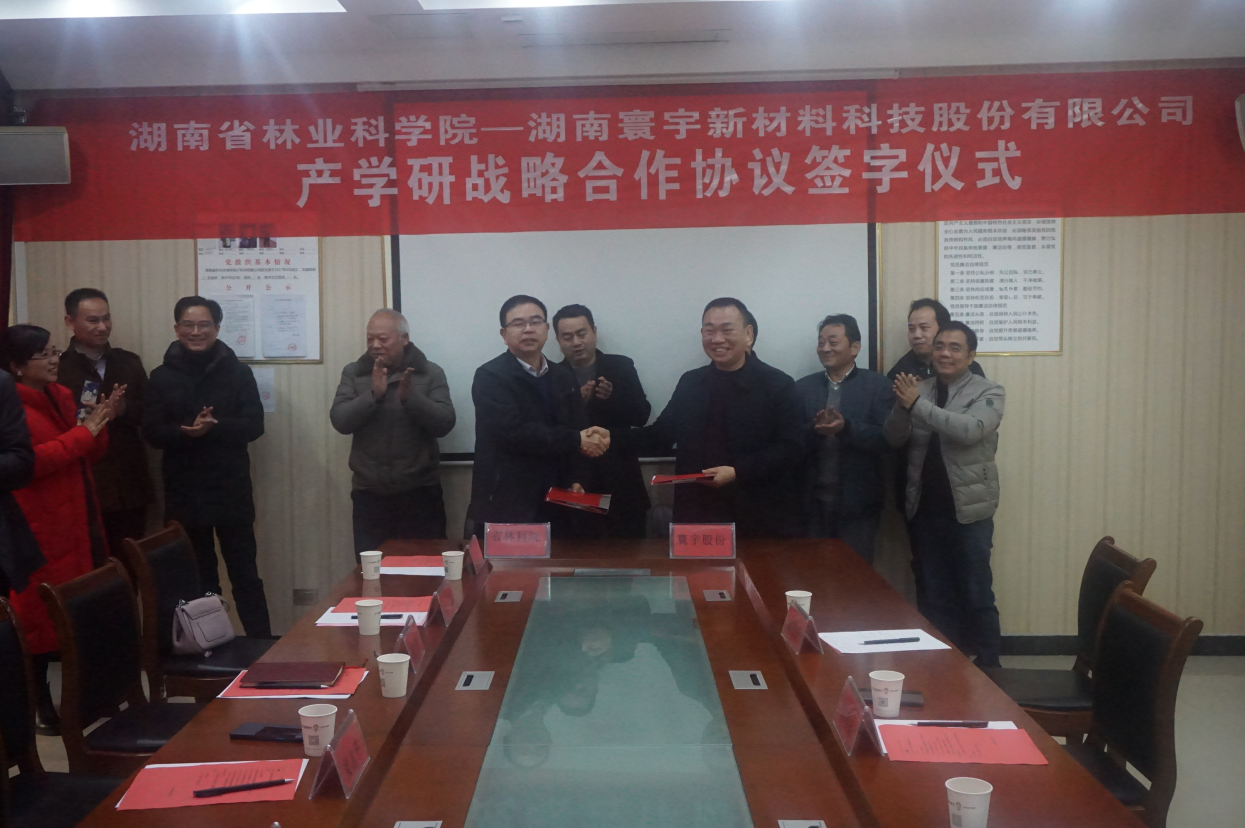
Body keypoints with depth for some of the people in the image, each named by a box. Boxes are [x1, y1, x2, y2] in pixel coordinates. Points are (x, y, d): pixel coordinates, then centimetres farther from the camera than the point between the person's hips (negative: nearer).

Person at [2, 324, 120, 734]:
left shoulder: (62, 395, 13)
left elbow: (89, 454, 17)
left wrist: (100, 422, -1)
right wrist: (83, 432, -18)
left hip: (81, 520, 7)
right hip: (40, 529, -7)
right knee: (43, 618, 1)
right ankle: (40, 704, 13)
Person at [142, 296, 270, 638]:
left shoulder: (238, 372, 1)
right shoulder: (162, 376, 4)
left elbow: (254, 425, -6)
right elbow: (151, 431, -2)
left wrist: (213, 427, -22)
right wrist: (185, 432, -22)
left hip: (231, 489, -1)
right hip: (183, 492, 1)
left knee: (244, 571, 3)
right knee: (198, 574, 11)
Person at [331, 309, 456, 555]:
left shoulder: (431, 373, 0)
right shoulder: (353, 373, 5)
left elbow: (445, 423, -10)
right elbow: (339, 420, -6)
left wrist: (410, 397, -24)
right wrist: (373, 394, -20)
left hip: (420, 493, -1)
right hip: (369, 494, 1)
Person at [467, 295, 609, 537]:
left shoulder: (564, 378, 13)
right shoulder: (490, 376, -7)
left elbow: (580, 431, 11)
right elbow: (513, 431, -20)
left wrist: (576, 480, -6)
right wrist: (575, 441, -16)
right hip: (503, 507, -5)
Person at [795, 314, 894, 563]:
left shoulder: (877, 385, -1)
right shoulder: (803, 387, 7)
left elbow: (886, 438, -10)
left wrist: (846, 427, -25)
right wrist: (814, 429, -20)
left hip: (857, 503, -2)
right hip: (813, 502, 2)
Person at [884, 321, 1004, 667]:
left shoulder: (988, 392, -4)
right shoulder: (918, 389, 8)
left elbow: (969, 430, -22)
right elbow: (894, 439, -1)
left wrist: (917, 404, -22)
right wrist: (903, 405, -20)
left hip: (968, 509, -4)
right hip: (925, 509, 4)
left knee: (977, 595, 4)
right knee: (937, 596, 13)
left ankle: (988, 666, 17)